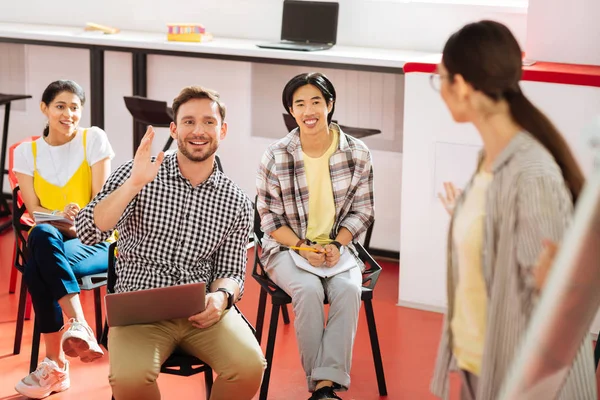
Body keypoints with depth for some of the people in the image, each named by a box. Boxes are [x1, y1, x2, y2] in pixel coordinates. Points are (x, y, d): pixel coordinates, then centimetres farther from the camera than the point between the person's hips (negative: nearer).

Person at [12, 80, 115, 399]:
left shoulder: (93, 138, 2)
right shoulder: (26, 152, 9)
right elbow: (33, 211, 1)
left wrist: (79, 224, -25)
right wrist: (61, 218, -22)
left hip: (96, 242, -2)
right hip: (52, 242, 2)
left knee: (37, 269, -34)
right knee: (42, 236, -37)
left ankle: (55, 365, -29)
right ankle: (79, 325, -37)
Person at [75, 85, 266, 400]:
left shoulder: (236, 202, 9)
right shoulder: (137, 175, 2)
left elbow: (230, 271, 12)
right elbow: (88, 233, -8)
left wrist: (221, 296, -13)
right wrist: (134, 184, -22)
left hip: (203, 310, 2)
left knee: (250, 366, -27)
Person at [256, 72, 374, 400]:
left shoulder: (357, 153, -3)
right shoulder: (276, 157, -6)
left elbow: (362, 212, 3)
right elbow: (270, 219, -2)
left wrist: (337, 245, -13)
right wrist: (304, 247, -15)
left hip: (338, 247, 1)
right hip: (288, 247, -1)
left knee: (348, 290, -30)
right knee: (309, 290, -31)